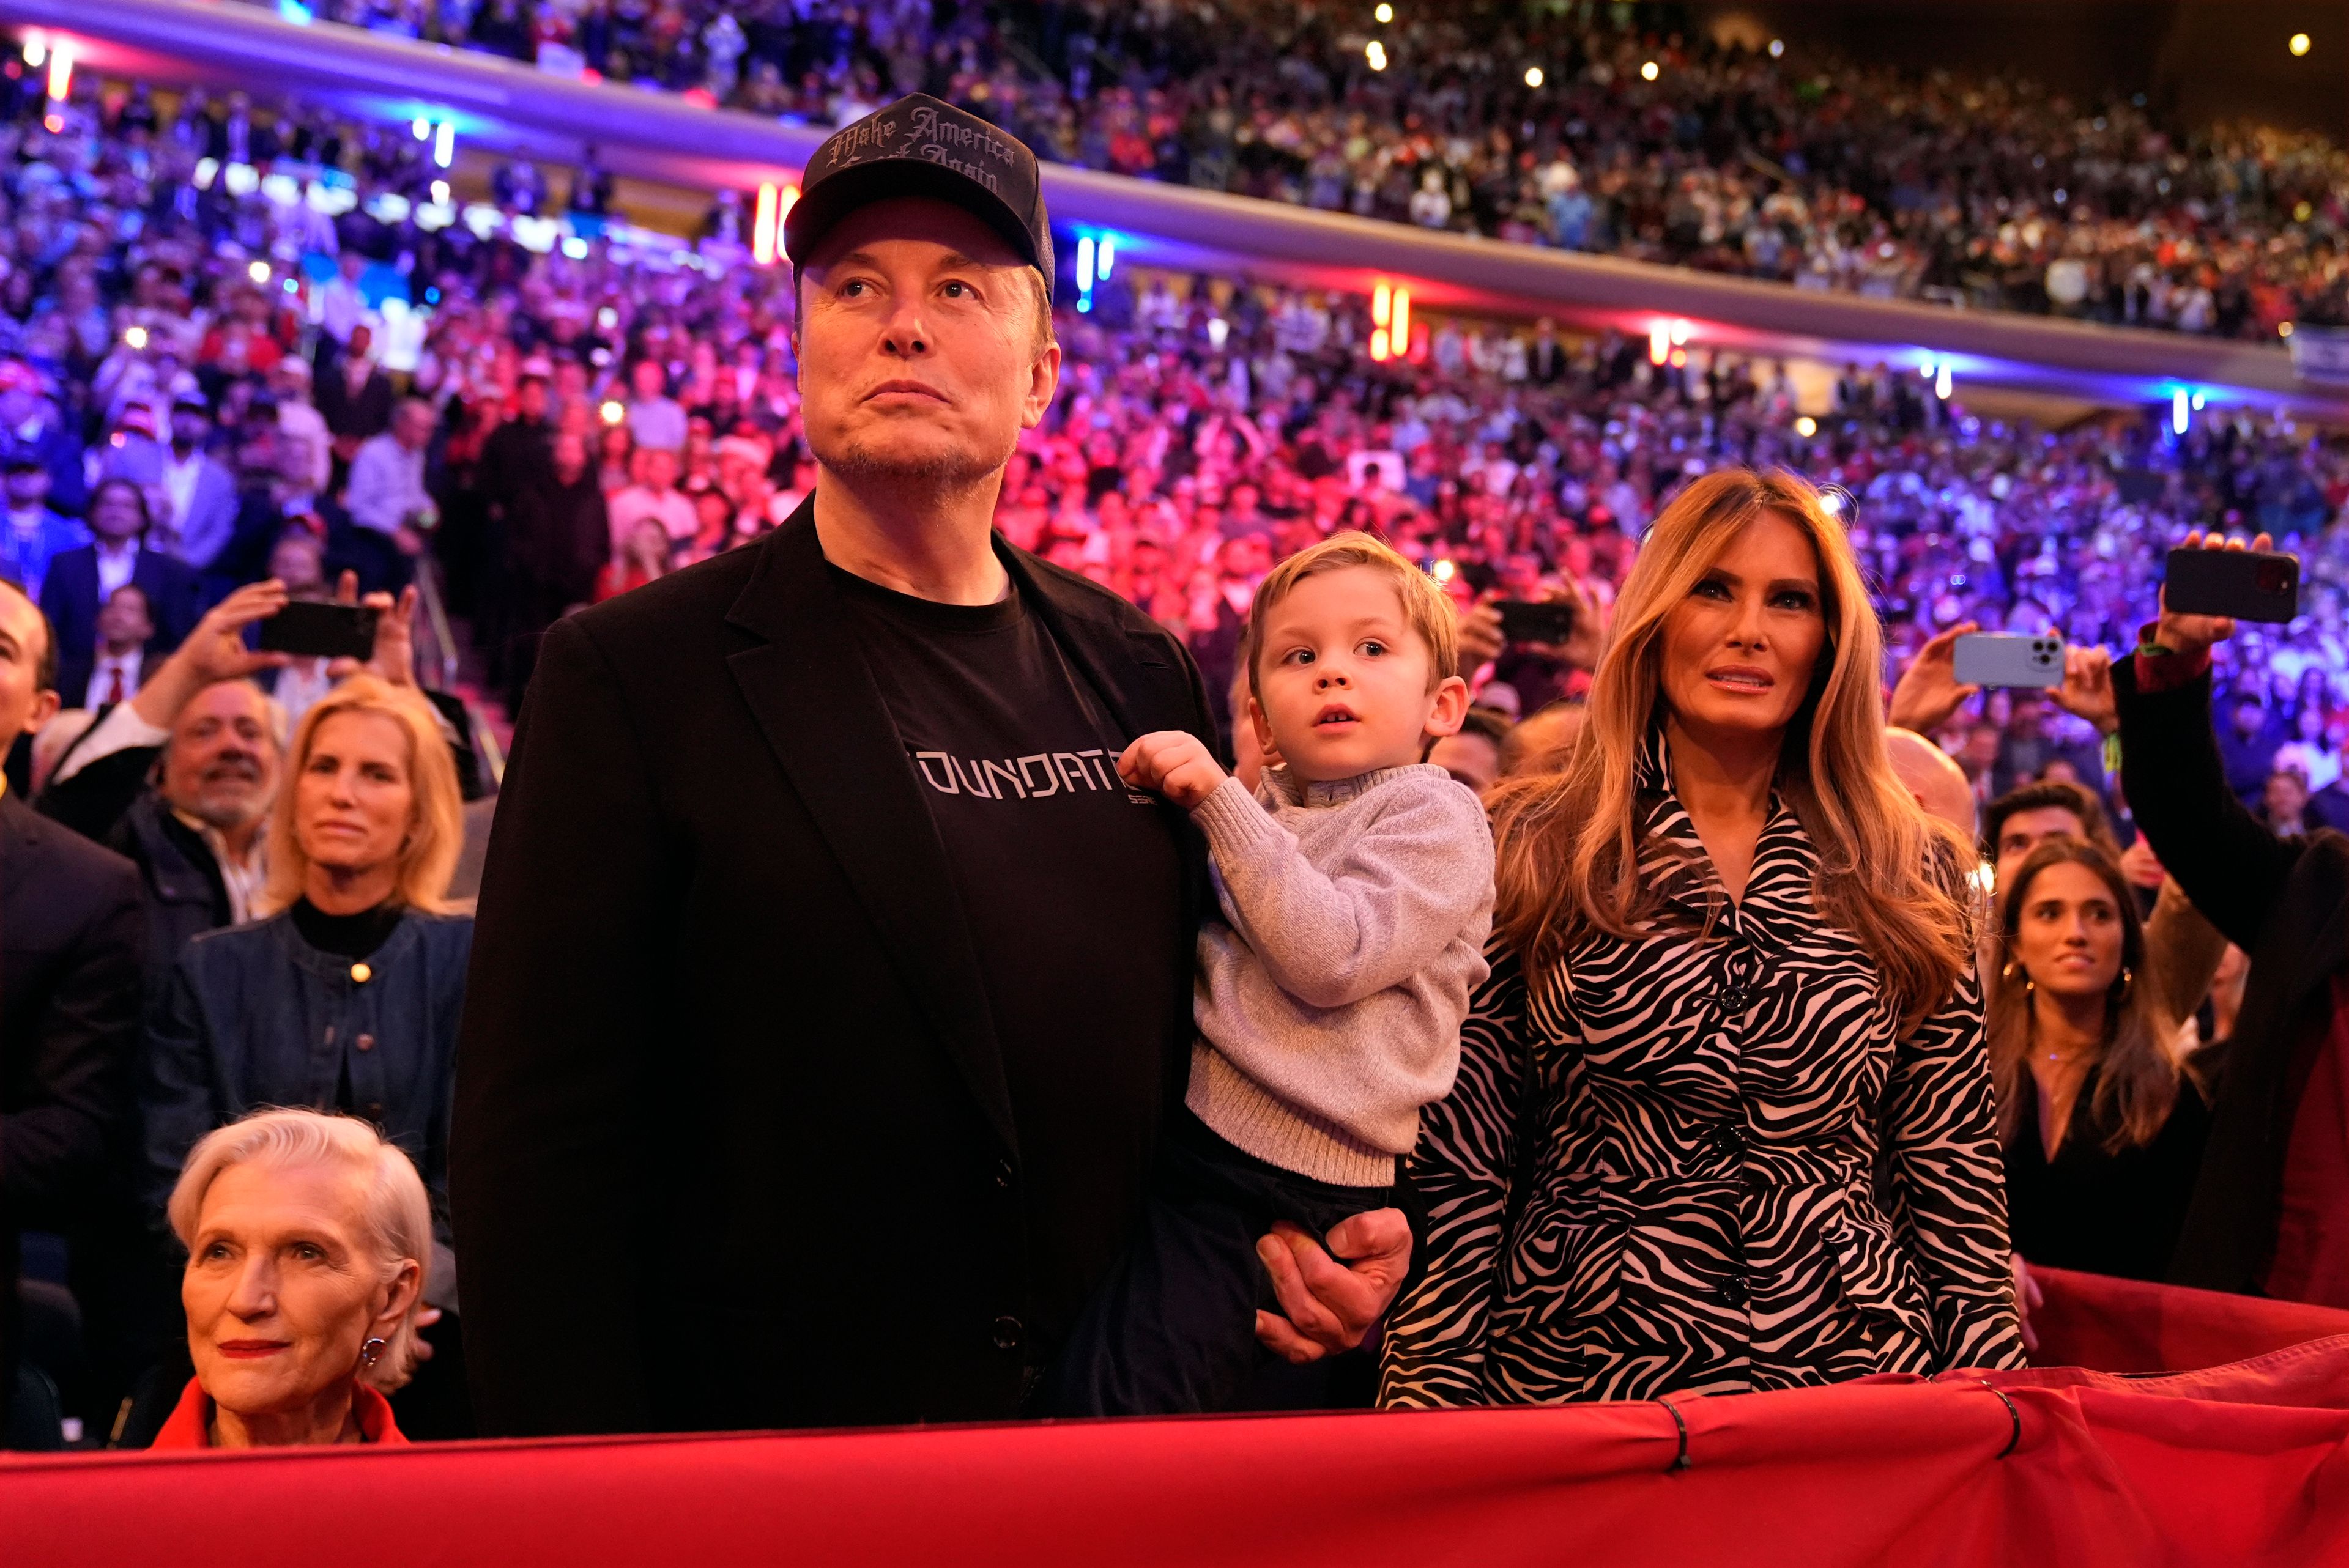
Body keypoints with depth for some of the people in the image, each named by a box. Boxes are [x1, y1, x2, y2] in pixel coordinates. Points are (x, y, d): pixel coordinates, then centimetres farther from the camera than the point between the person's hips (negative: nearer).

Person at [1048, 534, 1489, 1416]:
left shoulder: (1435, 815, -3)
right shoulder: (1258, 816, 20)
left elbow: (1332, 959, -19)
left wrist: (1219, 801, -17)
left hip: (1302, 1189, -8)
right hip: (1190, 1145, 8)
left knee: (1103, 1401, -17)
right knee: (1071, 1386, -2)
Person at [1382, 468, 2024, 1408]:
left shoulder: (1910, 874, 6)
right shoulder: (1529, 853, 0)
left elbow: (1954, 1174, 7)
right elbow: (1457, 1170, -1)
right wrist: (1434, 1401, -6)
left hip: (1846, 1367, 2)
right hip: (1577, 1366, -1)